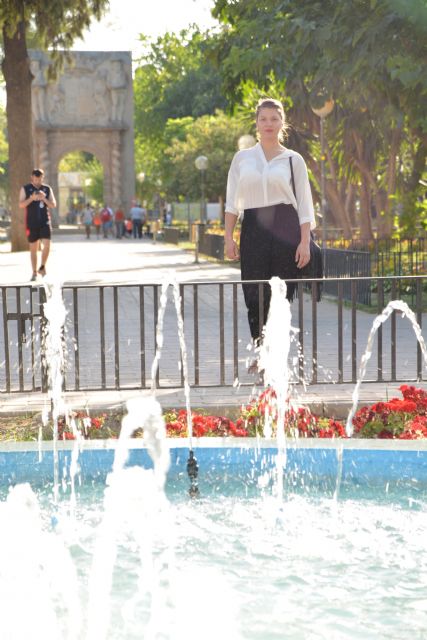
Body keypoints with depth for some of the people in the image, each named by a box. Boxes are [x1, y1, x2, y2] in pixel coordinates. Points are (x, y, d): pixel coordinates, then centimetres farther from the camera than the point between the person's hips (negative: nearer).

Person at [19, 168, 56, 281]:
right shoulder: (25, 189, 3)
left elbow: (53, 205, 4)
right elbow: (21, 205, -5)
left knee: (47, 244, -14)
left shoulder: (47, 189, 8)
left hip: (45, 222, 1)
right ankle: (34, 272, 11)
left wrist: (44, 198, -14)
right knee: (33, 248, 4)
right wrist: (31, 198, -21)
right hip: (31, 223, -1)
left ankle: (42, 267, 3)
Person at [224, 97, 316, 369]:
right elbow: (232, 202, 10)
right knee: (254, 295, -1)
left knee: (281, 296, 0)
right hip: (254, 229, 1)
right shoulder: (242, 158, 10)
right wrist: (229, 237, 1)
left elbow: (304, 204, 5)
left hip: (286, 229, -1)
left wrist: (305, 242, -4)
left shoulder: (293, 160, 7)